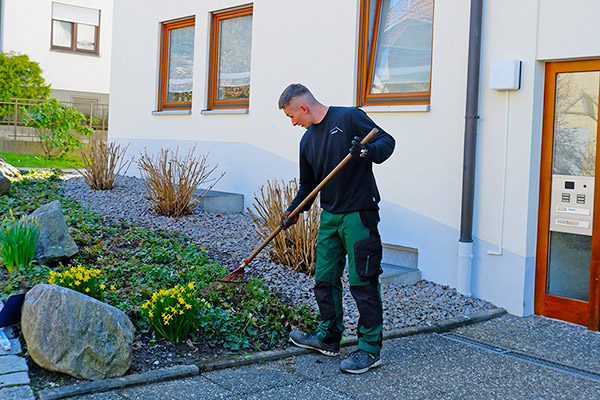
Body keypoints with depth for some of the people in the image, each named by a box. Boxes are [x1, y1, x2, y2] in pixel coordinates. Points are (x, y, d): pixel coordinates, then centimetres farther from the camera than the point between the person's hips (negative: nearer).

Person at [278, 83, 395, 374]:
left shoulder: (349, 118, -8)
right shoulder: (308, 140, 13)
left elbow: (387, 141, -8)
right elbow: (308, 185, 19)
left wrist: (367, 151, -29)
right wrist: (293, 212, 4)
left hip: (359, 215, -7)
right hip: (330, 216, 8)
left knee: (362, 282, -4)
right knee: (324, 279, 13)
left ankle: (370, 349, 6)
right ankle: (328, 338, 29)